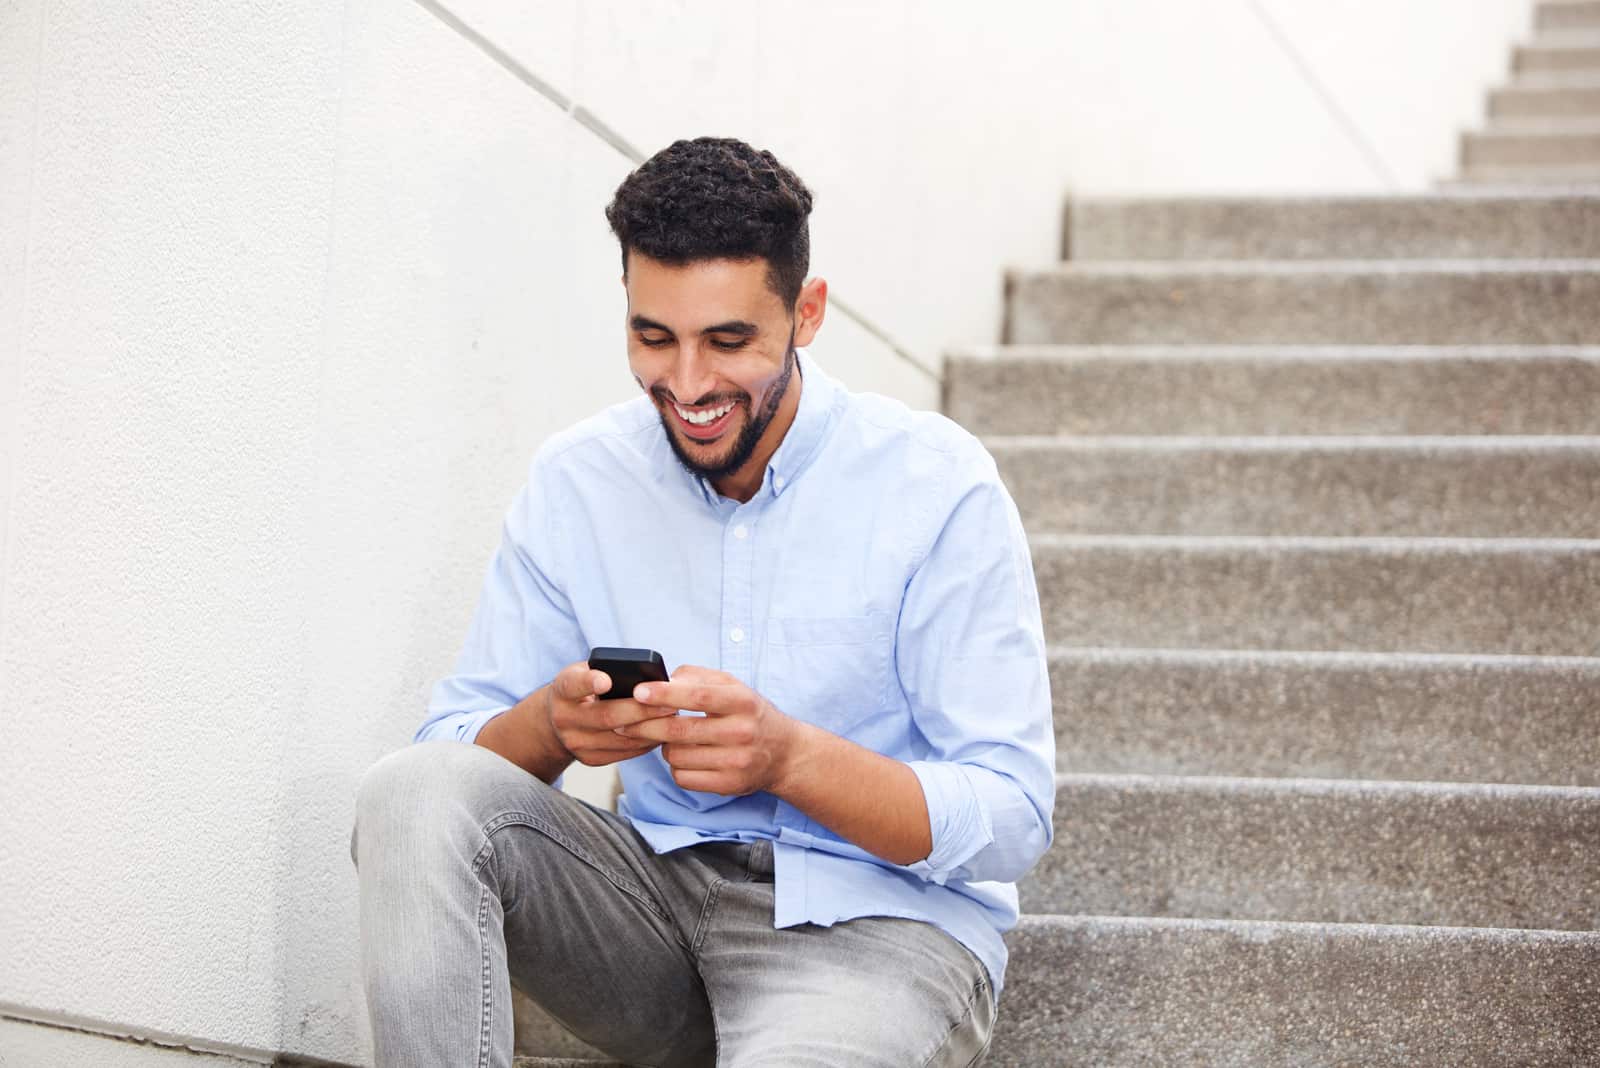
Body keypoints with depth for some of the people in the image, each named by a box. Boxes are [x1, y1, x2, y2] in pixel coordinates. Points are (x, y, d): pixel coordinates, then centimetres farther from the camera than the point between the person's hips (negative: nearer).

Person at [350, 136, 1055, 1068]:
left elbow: (1012, 820, -11)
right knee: (416, 791, -21)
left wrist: (788, 755, -27)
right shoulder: (574, 482, 4)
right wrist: (552, 725, -21)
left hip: (873, 918, -5)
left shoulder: (940, 486, -8)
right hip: (656, 893, 5)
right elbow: (457, 740, 2)